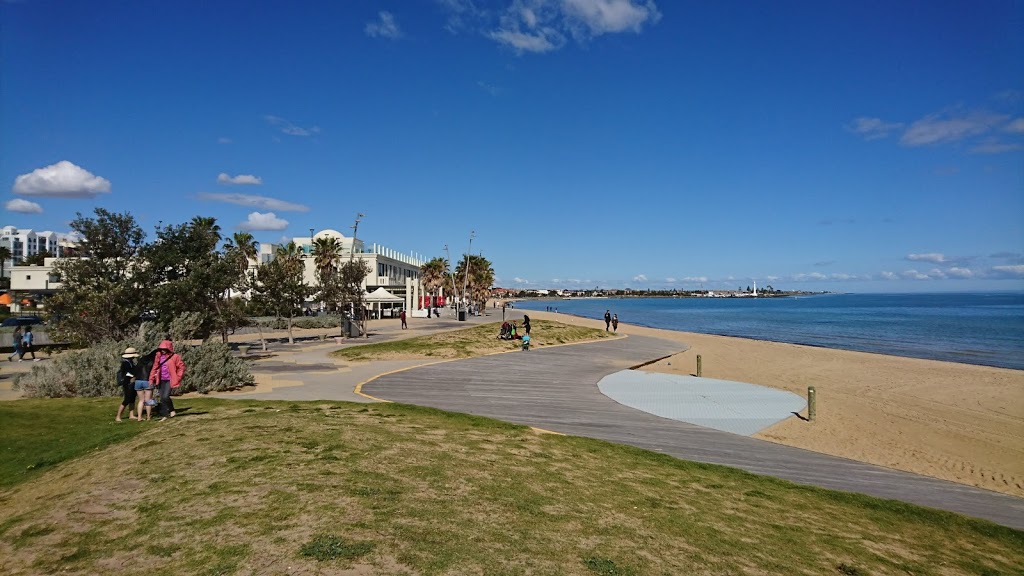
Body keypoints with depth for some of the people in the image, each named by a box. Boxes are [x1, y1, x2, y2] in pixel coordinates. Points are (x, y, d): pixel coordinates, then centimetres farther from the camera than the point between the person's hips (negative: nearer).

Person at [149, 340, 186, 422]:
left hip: (170, 380, -5)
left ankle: (171, 410, 7)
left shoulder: (174, 357, -8)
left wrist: (177, 377, -7)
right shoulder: (159, 357, 4)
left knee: (165, 397, -17)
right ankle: (164, 415, 16)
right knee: (162, 398, 7)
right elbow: (155, 368, 9)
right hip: (162, 380, 5)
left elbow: (181, 367, -4)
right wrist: (151, 379, 4)